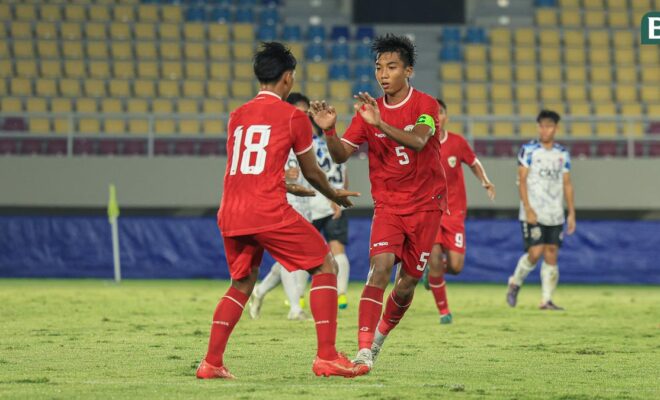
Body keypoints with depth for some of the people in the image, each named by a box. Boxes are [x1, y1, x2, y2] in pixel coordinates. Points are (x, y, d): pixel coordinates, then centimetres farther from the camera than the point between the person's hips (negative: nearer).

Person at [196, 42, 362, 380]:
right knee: (325, 266, 7)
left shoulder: (237, 116, 17)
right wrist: (335, 196, 30)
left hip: (230, 213, 6)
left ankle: (211, 363, 13)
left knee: (241, 284, 23)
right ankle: (326, 356, -3)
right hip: (269, 212, -6)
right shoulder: (293, 117, 2)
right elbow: (312, 173, 10)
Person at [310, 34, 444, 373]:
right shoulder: (368, 110, 1)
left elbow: (418, 141, -28)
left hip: (425, 205, -1)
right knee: (381, 266, -22)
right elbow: (341, 155, -4)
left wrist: (380, 123, -42)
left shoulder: (425, 105, -8)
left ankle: (380, 336, 32)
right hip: (387, 205, 1)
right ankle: (364, 349, -28)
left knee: (408, 282, 4)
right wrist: (329, 130, -25)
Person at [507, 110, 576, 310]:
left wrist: (571, 213, 8)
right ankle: (515, 283, 13)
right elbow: (522, 180, -5)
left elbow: (567, 184, 14)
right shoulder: (528, 150, -2)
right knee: (535, 253, -12)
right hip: (533, 214, -4)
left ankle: (546, 300, 5)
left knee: (551, 255, 0)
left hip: (555, 216, 4)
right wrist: (528, 209, -14)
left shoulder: (563, 154, 11)